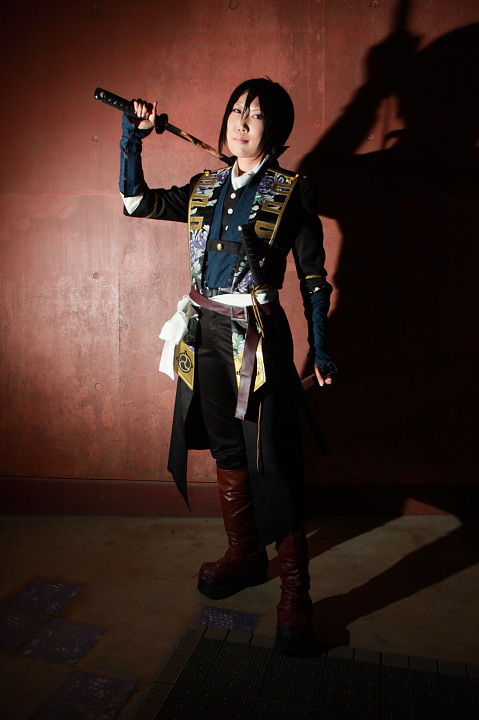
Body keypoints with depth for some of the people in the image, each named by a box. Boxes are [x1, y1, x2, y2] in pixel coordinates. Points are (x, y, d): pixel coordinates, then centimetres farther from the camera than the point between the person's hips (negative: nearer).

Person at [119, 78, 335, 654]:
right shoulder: (204, 189, 14)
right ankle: (244, 554, 32)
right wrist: (133, 136, 7)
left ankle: (295, 589, 8)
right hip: (205, 332, 5)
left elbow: (313, 275, 0)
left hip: (258, 335, -5)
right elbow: (136, 201, 16)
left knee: (272, 462, -6)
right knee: (227, 450, 14)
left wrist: (321, 349, -3)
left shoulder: (291, 192, 1)